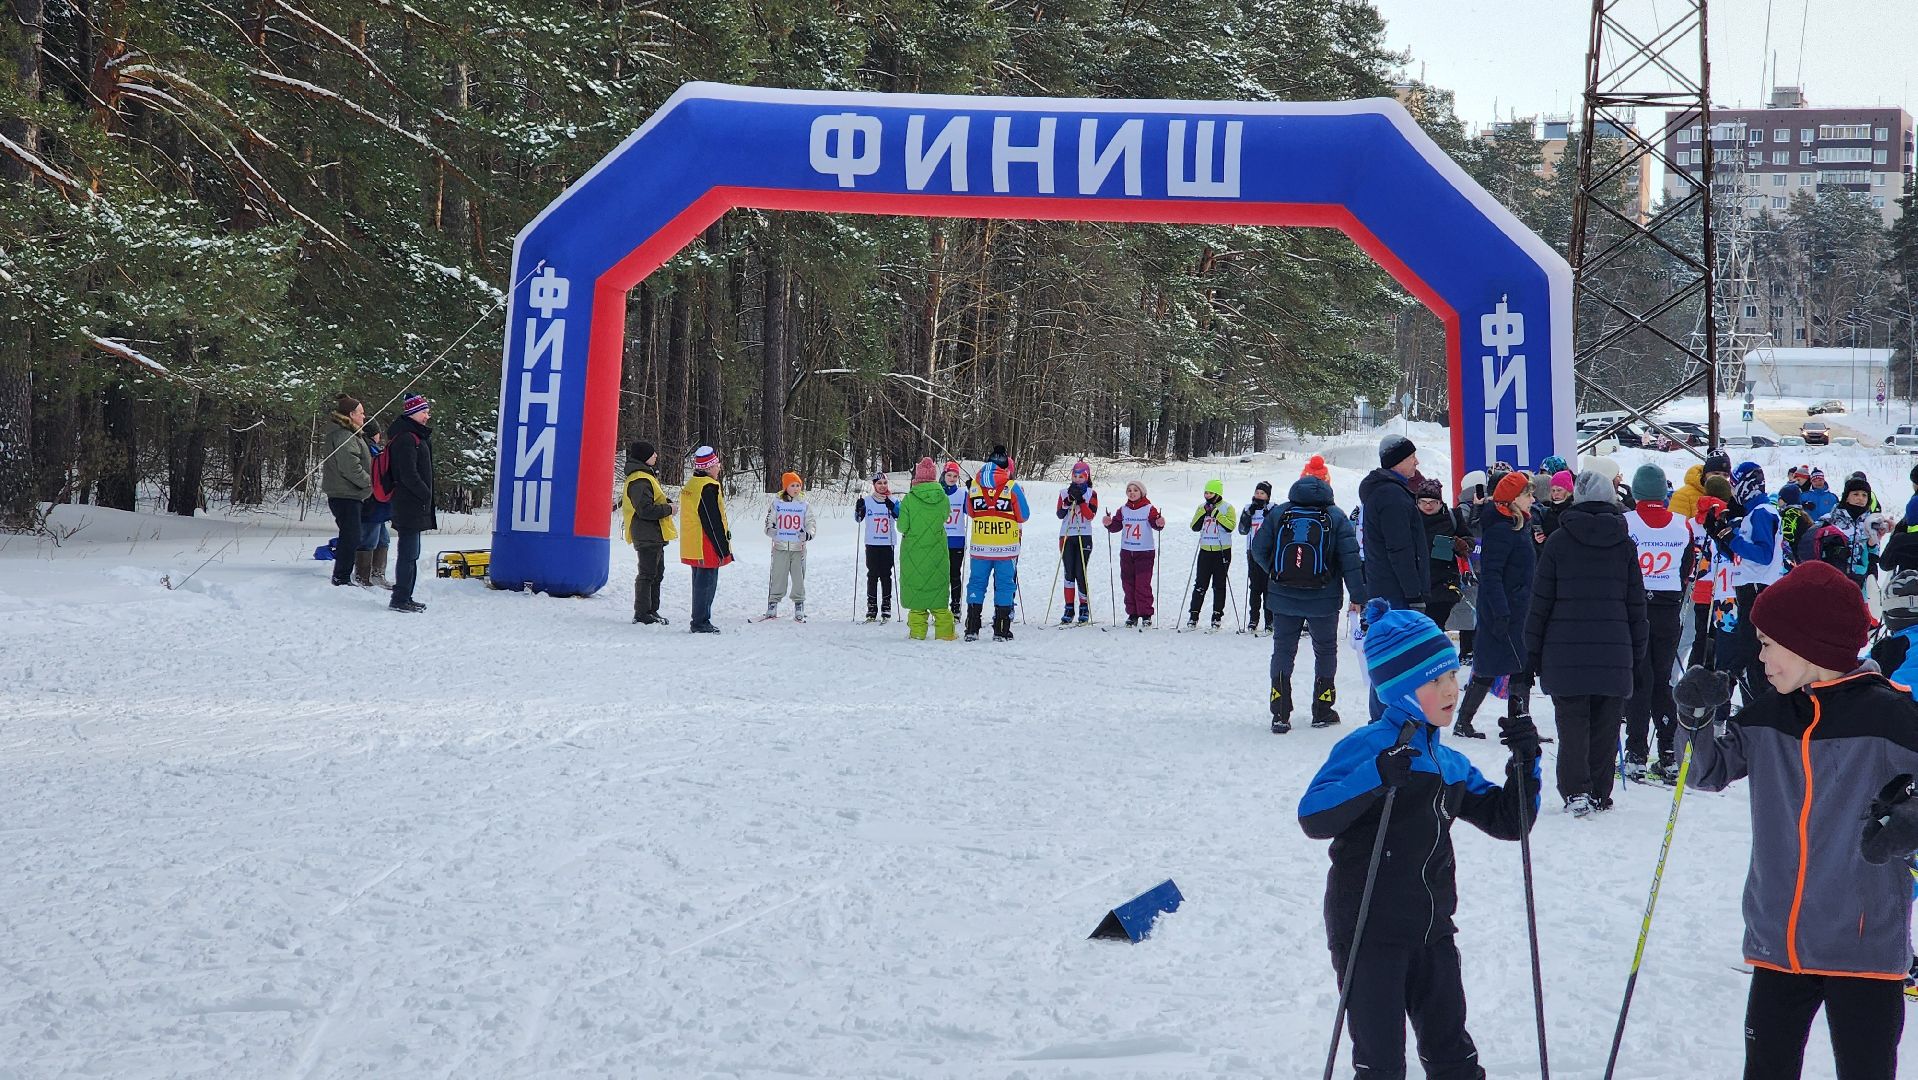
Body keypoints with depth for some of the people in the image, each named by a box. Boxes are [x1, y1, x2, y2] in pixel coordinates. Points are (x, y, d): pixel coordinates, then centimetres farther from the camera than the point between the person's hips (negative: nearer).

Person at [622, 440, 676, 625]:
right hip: (647, 535, -11)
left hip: (654, 535, 11)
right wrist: (669, 509, -14)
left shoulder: (646, 476, 17)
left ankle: (652, 611, 23)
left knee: (656, 573, 16)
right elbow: (645, 510, -25)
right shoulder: (640, 481, -18)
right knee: (647, 574, -6)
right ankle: (642, 614, -2)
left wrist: (666, 504, 9)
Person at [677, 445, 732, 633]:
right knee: (707, 583, -4)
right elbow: (714, 522, -18)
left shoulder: (689, 485, 13)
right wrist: (724, 549, -13)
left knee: (700, 582, 15)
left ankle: (699, 621, 19)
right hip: (707, 547, -9)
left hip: (692, 547, 9)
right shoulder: (708, 487, -17)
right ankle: (701, 623, -3)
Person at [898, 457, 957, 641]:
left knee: (916, 586, 7)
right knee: (938, 587, 10)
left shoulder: (909, 499, -13)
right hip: (937, 551, 2)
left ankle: (917, 631, 6)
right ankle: (944, 631, 10)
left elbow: (902, 527, -9)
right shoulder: (943, 498, -6)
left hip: (913, 551, -2)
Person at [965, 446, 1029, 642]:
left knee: (977, 583, 11)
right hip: (1006, 548, -2)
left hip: (979, 547, 2)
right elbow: (1023, 516, -1)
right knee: (1005, 585, 6)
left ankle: (972, 628, 8)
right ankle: (1001, 631, 4)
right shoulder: (1012, 487, -8)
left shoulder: (975, 484, 1)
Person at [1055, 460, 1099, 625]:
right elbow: (1060, 514, -1)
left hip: (1084, 536, -2)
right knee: (1068, 573, 0)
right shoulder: (1065, 492, 10)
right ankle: (1069, 608, 3)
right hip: (1066, 536, 2)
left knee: (1081, 573, -7)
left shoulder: (1091, 494, 4)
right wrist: (1069, 500, -14)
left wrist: (1080, 500, -16)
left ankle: (1084, 608, 3)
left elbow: (1091, 515, -9)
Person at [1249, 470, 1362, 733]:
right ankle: (1322, 711, 18)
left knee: (1283, 650, 9)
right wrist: (1357, 595, 0)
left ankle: (1280, 715, 2)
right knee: (1325, 650, 16)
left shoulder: (1278, 513, 0)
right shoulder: (1336, 517, -2)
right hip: (1323, 600, -1)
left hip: (1283, 598, 1)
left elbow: (1258, 550, 2)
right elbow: (1350, 559, -6)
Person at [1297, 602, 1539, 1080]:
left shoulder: (1451, 765, 11)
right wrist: (1376, 777, -36)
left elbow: (1508, 821, 16)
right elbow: (1313, 817, -23)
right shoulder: (1365, 747, -12)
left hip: (1433, 932, 7)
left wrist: (1525, 762, 1)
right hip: (1367, 933, -7)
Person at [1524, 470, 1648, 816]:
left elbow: (1541, 602, -1)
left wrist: (1532, 652, 6)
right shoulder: (1624, 544, 5)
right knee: (1606, 725, 9)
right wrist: (1637, 653, 15)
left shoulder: (1558, 541, -1)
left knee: (1572, 724, 1)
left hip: (1565, 654, -2)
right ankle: (1600, 794, 12)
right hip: (1614, 653, 2)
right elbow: (1636, 604, 8)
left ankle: (1576, 791, -9)